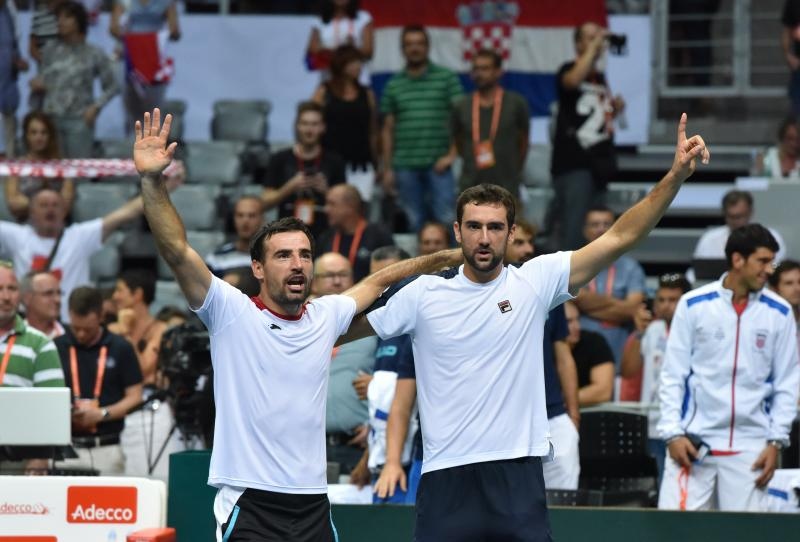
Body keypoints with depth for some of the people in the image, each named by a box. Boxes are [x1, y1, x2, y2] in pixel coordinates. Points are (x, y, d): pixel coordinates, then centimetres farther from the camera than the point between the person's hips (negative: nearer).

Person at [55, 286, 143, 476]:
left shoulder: (120, 348, 3)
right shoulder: (57, 348, 5)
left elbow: (134, 397, 3)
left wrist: (101, 414, -11)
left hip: (107, 449, 0)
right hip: (66, 449, 0)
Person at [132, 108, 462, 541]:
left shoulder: (325, 317, 11)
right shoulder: (231, 314, -2)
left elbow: (379, 279, 29)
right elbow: (177, 251, -13)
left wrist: (443, 257, 33)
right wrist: (152, 181, -24)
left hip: (313, 505, 5)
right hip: (248, 505, -5)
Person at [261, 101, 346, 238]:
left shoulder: (334, 162, 5)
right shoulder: (280, 160, 5)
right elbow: (265, 202, 3)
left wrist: (326, 190, -10)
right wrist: (290, 187, -12)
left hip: (322, 237, 0)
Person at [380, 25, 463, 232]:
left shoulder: (446, 78, 5)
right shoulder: (393, 86, 12)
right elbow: (388, 130, 14)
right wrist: (387, 168, 8)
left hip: (438, 165, -2)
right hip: (405, 166, 2)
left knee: (446, 219, -7)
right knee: (416, 222, 5)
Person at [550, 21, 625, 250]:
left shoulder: (600, 77, 18)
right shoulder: (569, 70, -4)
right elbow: (574, 79, -30)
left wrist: (614, 109, 9)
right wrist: (593, 47, -21)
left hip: (597, 164, 8)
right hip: (573, 163, -8)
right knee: (573, 228, -14)